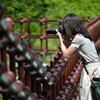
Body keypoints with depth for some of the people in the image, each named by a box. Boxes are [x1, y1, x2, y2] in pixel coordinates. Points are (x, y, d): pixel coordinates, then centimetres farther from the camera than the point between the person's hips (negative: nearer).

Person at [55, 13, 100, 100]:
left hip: (92, 69, -9)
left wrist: (60, 38, 3)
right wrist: (67, 38, 13)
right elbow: (72, 52, 20)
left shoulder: (78, 38, -15)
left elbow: (66, 54, -7)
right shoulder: (83, 36, 13)